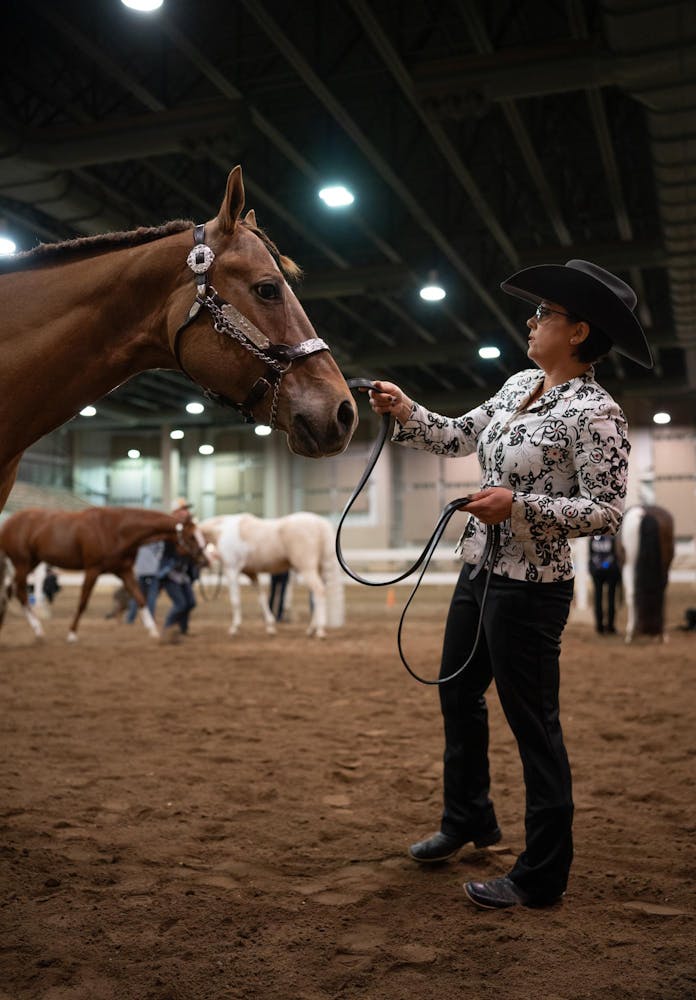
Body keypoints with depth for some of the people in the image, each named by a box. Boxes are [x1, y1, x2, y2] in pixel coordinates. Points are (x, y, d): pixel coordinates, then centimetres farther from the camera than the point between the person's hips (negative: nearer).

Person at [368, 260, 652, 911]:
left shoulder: (594, 412, -17)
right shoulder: (521, 385, 8)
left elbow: (605, 513, -20)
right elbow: (460, 437, 17)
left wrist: (519, 504, -28)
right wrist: (406, 412, 3)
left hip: (528, 588, -9)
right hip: (478, 570, 10)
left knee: (533, 725, 1)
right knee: (458, 695, 22)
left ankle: (541, 877, 18)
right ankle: (468, 819, 44)